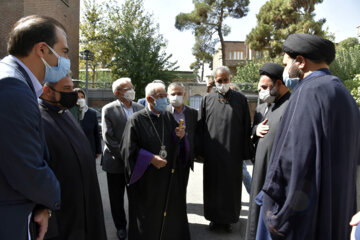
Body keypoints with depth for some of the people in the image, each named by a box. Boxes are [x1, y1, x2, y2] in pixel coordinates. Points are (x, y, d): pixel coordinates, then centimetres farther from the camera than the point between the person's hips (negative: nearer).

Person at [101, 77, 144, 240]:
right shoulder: (108, 110, -7)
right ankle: (121, 226, 32)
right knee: (116, 198, 12)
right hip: (116, 163, -2)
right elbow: (108, 138, -11)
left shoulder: (140, 108, 4)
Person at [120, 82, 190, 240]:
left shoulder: (168, 117, 6)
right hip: (147, 180, -4)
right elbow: (128, 149, -11)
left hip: (170, 179, 5)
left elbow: (177, 146, 11)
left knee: (170, 212, 14)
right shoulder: (136, 120, -9)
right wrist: (150, 158, -19)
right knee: (149, 217, 8)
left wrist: (180, 137, -10)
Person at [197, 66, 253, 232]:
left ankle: (228, 218, 27)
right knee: (213, 186, 10)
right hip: (212, 154, 1)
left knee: (231, 186, 9)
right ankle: (215, 217, 27)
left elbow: (246, 127, 1)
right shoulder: (207, 100, 3)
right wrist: (201, 150, 0)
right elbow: (200, 126, 4)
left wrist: (245, 152, -2)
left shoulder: (240, 99, 1)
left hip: (233, 153, 0)